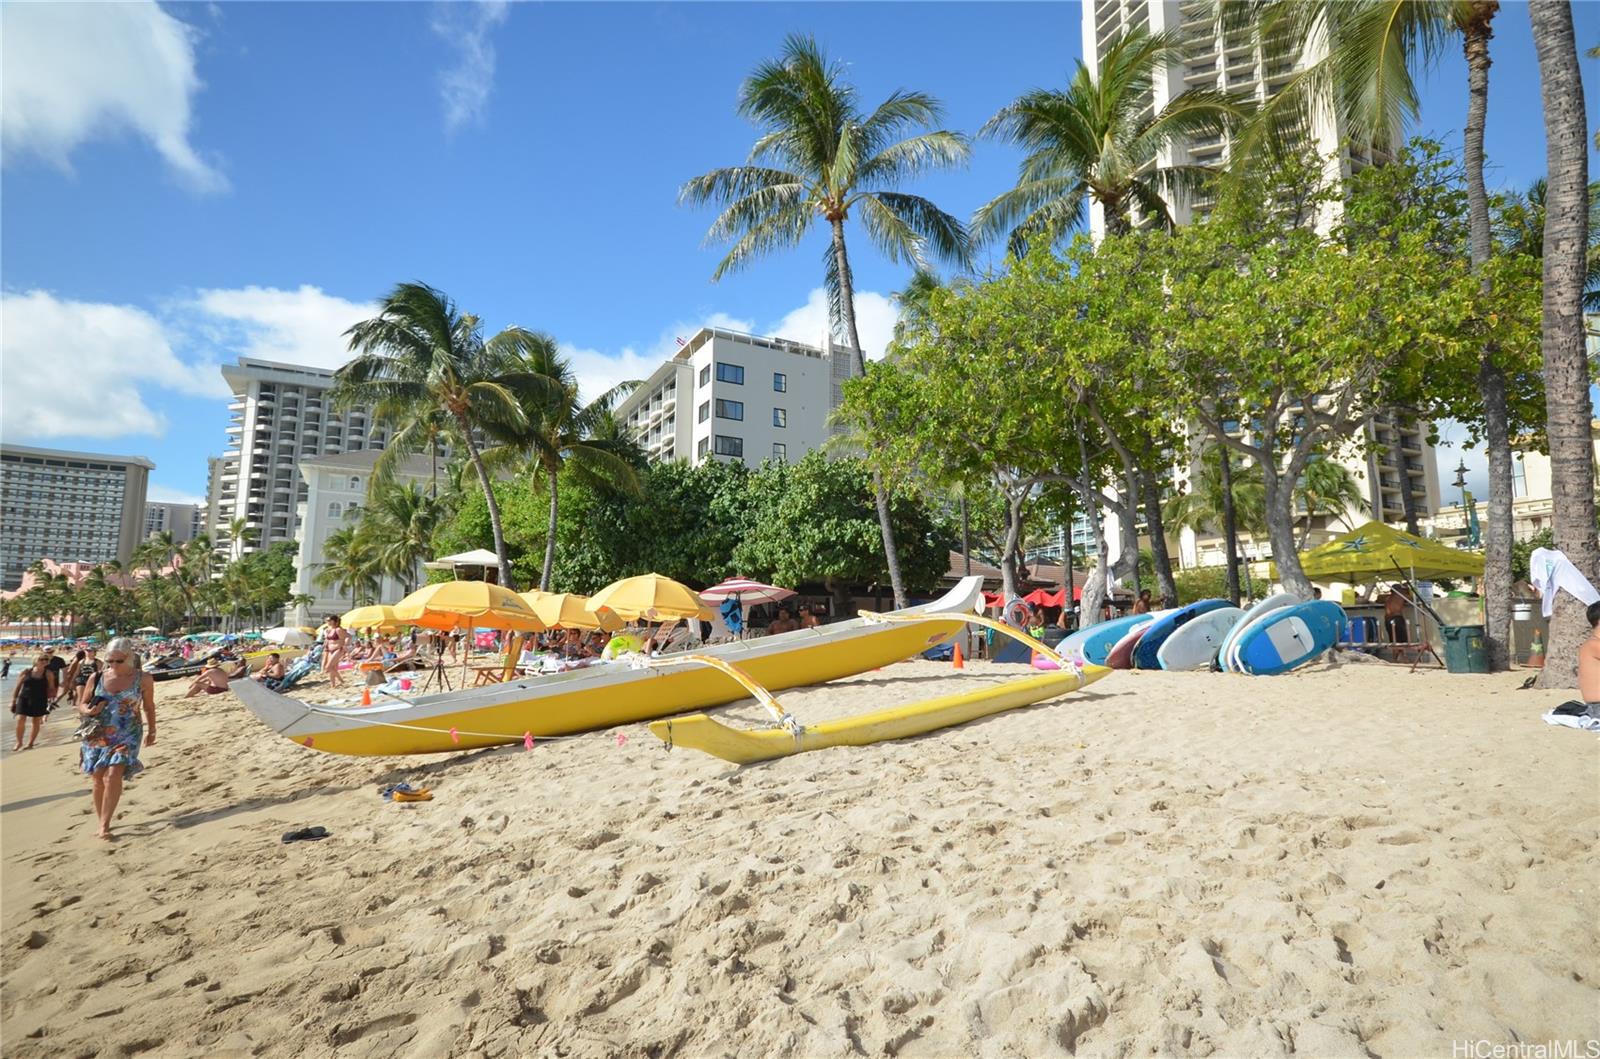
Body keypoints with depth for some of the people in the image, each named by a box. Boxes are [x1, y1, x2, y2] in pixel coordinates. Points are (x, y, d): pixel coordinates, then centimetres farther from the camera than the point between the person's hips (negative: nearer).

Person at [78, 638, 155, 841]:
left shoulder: (143, 679, -3)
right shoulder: (97, 678, 1)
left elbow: (149, 707, 9)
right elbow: (81, 704, 10)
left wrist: (151, 731, 15)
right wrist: (89, 711, -13)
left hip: (127, 736, -3)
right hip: (98, 736, 3)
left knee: (113, 775, -18)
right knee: (99, 779, 6)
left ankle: (104, 825, -14)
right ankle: (102, 820, 24)